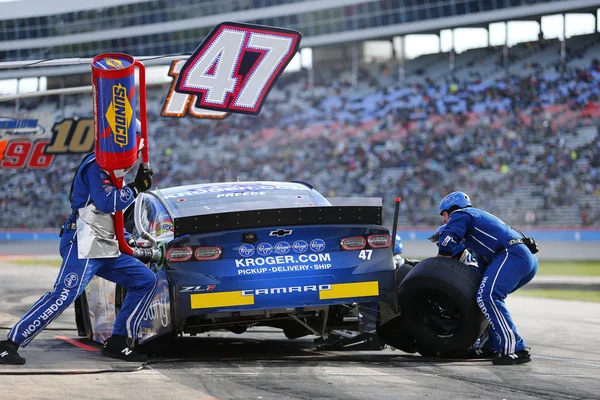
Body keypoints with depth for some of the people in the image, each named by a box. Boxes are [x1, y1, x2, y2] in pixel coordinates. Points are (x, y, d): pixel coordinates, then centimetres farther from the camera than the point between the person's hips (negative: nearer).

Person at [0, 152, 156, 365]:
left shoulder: (110, 171, 22)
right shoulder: (95, 165, -8)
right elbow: (106, 203, -21)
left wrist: (130, 241, 23)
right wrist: (135, 188, -13)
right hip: (83, 243, -10)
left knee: (146, 281, 7)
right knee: (64, 295, -23)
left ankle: (117, 343, 8)